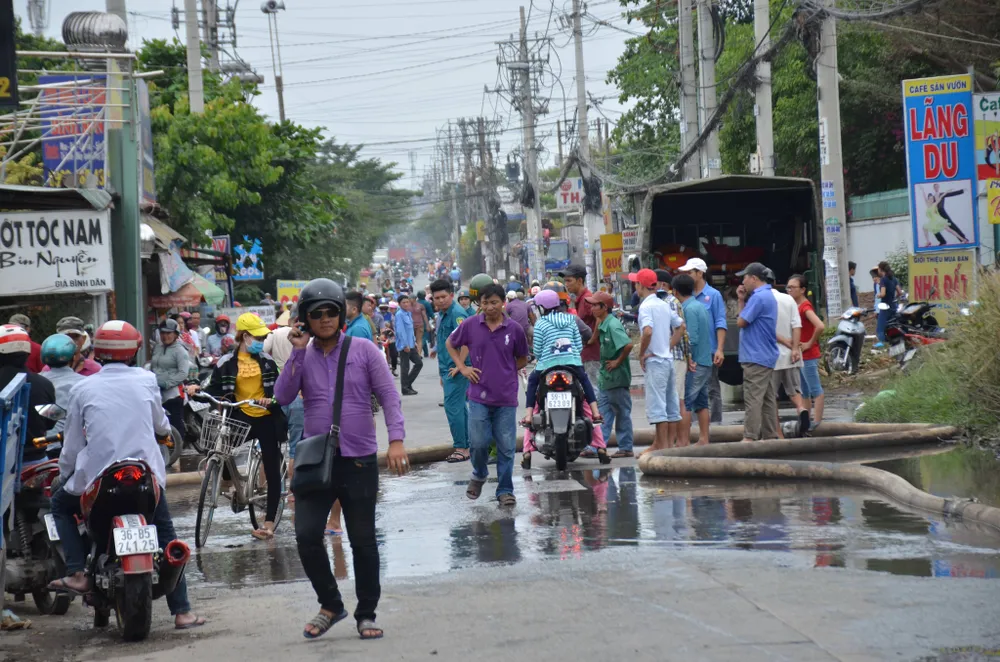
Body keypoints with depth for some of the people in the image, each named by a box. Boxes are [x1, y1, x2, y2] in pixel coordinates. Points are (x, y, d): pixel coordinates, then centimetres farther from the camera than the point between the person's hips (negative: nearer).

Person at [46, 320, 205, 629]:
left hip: (96, 477, -1)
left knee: (61, 504, 25)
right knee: (166, 537, 16)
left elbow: (72, 445, 5)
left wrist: (64, 475, 22)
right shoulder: (146, 381, 4)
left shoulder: (83, 389, 0)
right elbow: (161, 425, 19)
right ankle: (182, 611, 11)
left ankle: (78, 572, 7)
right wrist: (164, 429, 43)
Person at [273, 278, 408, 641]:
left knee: (363, 540, 5)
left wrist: (396, 440, -17)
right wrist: (298, 353, -12)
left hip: (359, 460, -1)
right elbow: (282, 397, -8)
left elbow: (389, 396, -4)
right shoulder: (302, 356, 5)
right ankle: (330, 604, 11)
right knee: (306, 535, -8)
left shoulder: (363, 350, 0)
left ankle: (366, 614, 18)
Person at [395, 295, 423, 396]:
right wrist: (405, 345, -20)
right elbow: (400, 331, -19)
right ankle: (405, 388, 9)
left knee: (419, 363, 10)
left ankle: (408, 383, 19)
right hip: (403, 345, -9)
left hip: (410, 345, 9)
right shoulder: (399, 315, -14)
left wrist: (414, 341, 16)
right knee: (405, 367, -1)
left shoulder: (408, 314, 12)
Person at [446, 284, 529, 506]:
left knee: (506, 447, 2)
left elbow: (522, 359, 14)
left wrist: (506, 372, 1)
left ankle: (505, 490, 13)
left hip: (506, 397, 0)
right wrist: (462, 367, 5)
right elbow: (450, 344, 16)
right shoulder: (470, 325, -1)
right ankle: (479, 475, 28)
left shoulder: (514, 329, -1)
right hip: (479, 395, 0)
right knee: (478, 442, -1)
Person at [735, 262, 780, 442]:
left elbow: (741, 322, -13)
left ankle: (750, 437, -13)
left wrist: (741, 301, 3)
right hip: (768, 356, 10)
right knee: (768, 398, 11)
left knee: (753, 398, -11)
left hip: (756, 357, -10)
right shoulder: (768, 296, 18)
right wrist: (742, 300, 10)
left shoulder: (758, 297, -15)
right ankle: (770, 436, 13)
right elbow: (748, 318, 18)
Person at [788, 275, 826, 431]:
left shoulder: (805, 307, -16)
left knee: (815, 390, -5)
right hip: (799, 355, 10)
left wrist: (810, 343, -19)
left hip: (808, 356, -10)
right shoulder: (795, 306, 11)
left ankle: (816, 422, -4)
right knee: (804, 392, 14)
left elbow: (820, 326, -30)